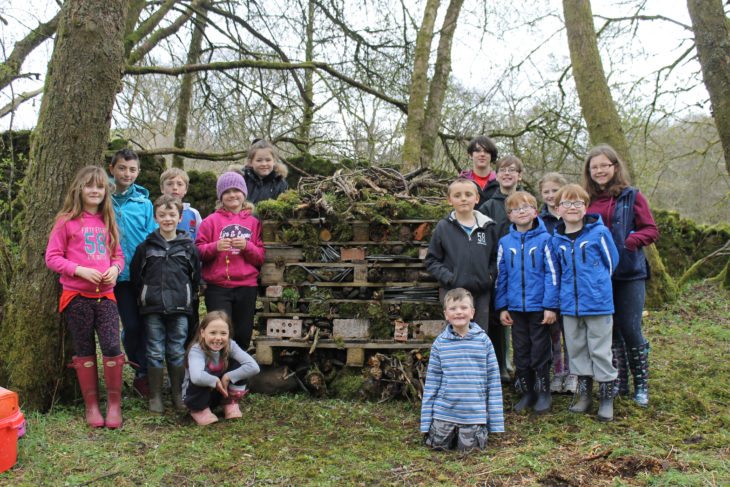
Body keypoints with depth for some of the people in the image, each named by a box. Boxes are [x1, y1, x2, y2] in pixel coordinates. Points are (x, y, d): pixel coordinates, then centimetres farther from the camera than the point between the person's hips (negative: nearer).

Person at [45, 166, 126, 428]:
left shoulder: (107, 221, 10)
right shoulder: (67, 221, -3)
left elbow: (118, 254, 15)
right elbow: (52, 257, -4)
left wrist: (115, 268, -7)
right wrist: (80, 270, -17)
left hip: (105, 294, 3)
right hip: (77, 295, -3)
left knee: (112, 346, -6)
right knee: (84, 350, 7)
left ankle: (114, 404, 7)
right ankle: (91, 406, 18)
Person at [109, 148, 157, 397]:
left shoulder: (144, 203, 3)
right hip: (120, 274, -1)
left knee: (145, 324, 2)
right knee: (131, 325, 1)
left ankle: (142, 374, 14)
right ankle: (142, 370, 20)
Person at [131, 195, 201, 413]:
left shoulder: (189, 247, 4)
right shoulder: (146, 246, 3)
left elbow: (195, 278, 10)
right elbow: (136, 276, 9)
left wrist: (187, 300, 8)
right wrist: (145, 298, 7)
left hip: (179, 309, 0)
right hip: (152, 309, 0)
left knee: (177, 352, 7)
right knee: (155, 352, 4)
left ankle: (178, 395, 18)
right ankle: (155, 397, 12)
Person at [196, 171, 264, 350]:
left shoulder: (254, 222, 11)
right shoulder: (211, 221, 6)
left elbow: (261, 258, 8)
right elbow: (198, 252, 2)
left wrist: (247, 246, -10)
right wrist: (215, 246, -15)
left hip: (247, 287, 2)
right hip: (217, 288, -2)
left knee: (243, 335, 7)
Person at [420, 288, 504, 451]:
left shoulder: (483, 340, -4)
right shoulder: (440, 343, -1)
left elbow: (493, 379, 0)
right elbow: (432, 381, 3)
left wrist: (496, 421, -1)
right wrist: (426, 420, 2)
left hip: (474, 413, -1)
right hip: (444, 411, 1)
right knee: (438, 445, 4)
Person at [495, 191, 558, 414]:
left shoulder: (544, 239, -7)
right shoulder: (505, 242, 3)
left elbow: (551, 273, -8)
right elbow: (500, 276, 7)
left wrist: (550, 306, -11)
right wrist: (502, 307, 5)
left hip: (539, 307, -3)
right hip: (515, 308, 4)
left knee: (540, 353, 5)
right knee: (521, 353, 12)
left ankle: (543, 394, 19)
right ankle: (526, 393, 24)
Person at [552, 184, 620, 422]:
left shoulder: (599, 232, -8)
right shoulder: (556, 239, 4)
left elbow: (611, 261, 3)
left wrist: (597, 283, 10)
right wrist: (568, 289, 12)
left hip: (598, 303, -4)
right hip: (570, 305, 4)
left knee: (600, 350, 2)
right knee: (576, 349, 13)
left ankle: (606, 396, 14)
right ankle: (583, 392, 26)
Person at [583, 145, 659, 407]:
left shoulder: (631, 196, -1)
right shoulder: (586, 200, 7)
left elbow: (651, 230, -4)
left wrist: (632, 240, -21)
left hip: (629, 274, -3)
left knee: (630, 329, -3)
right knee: (609, 329, 10)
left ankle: (641, 385, 12)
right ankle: (618, 382, 22)